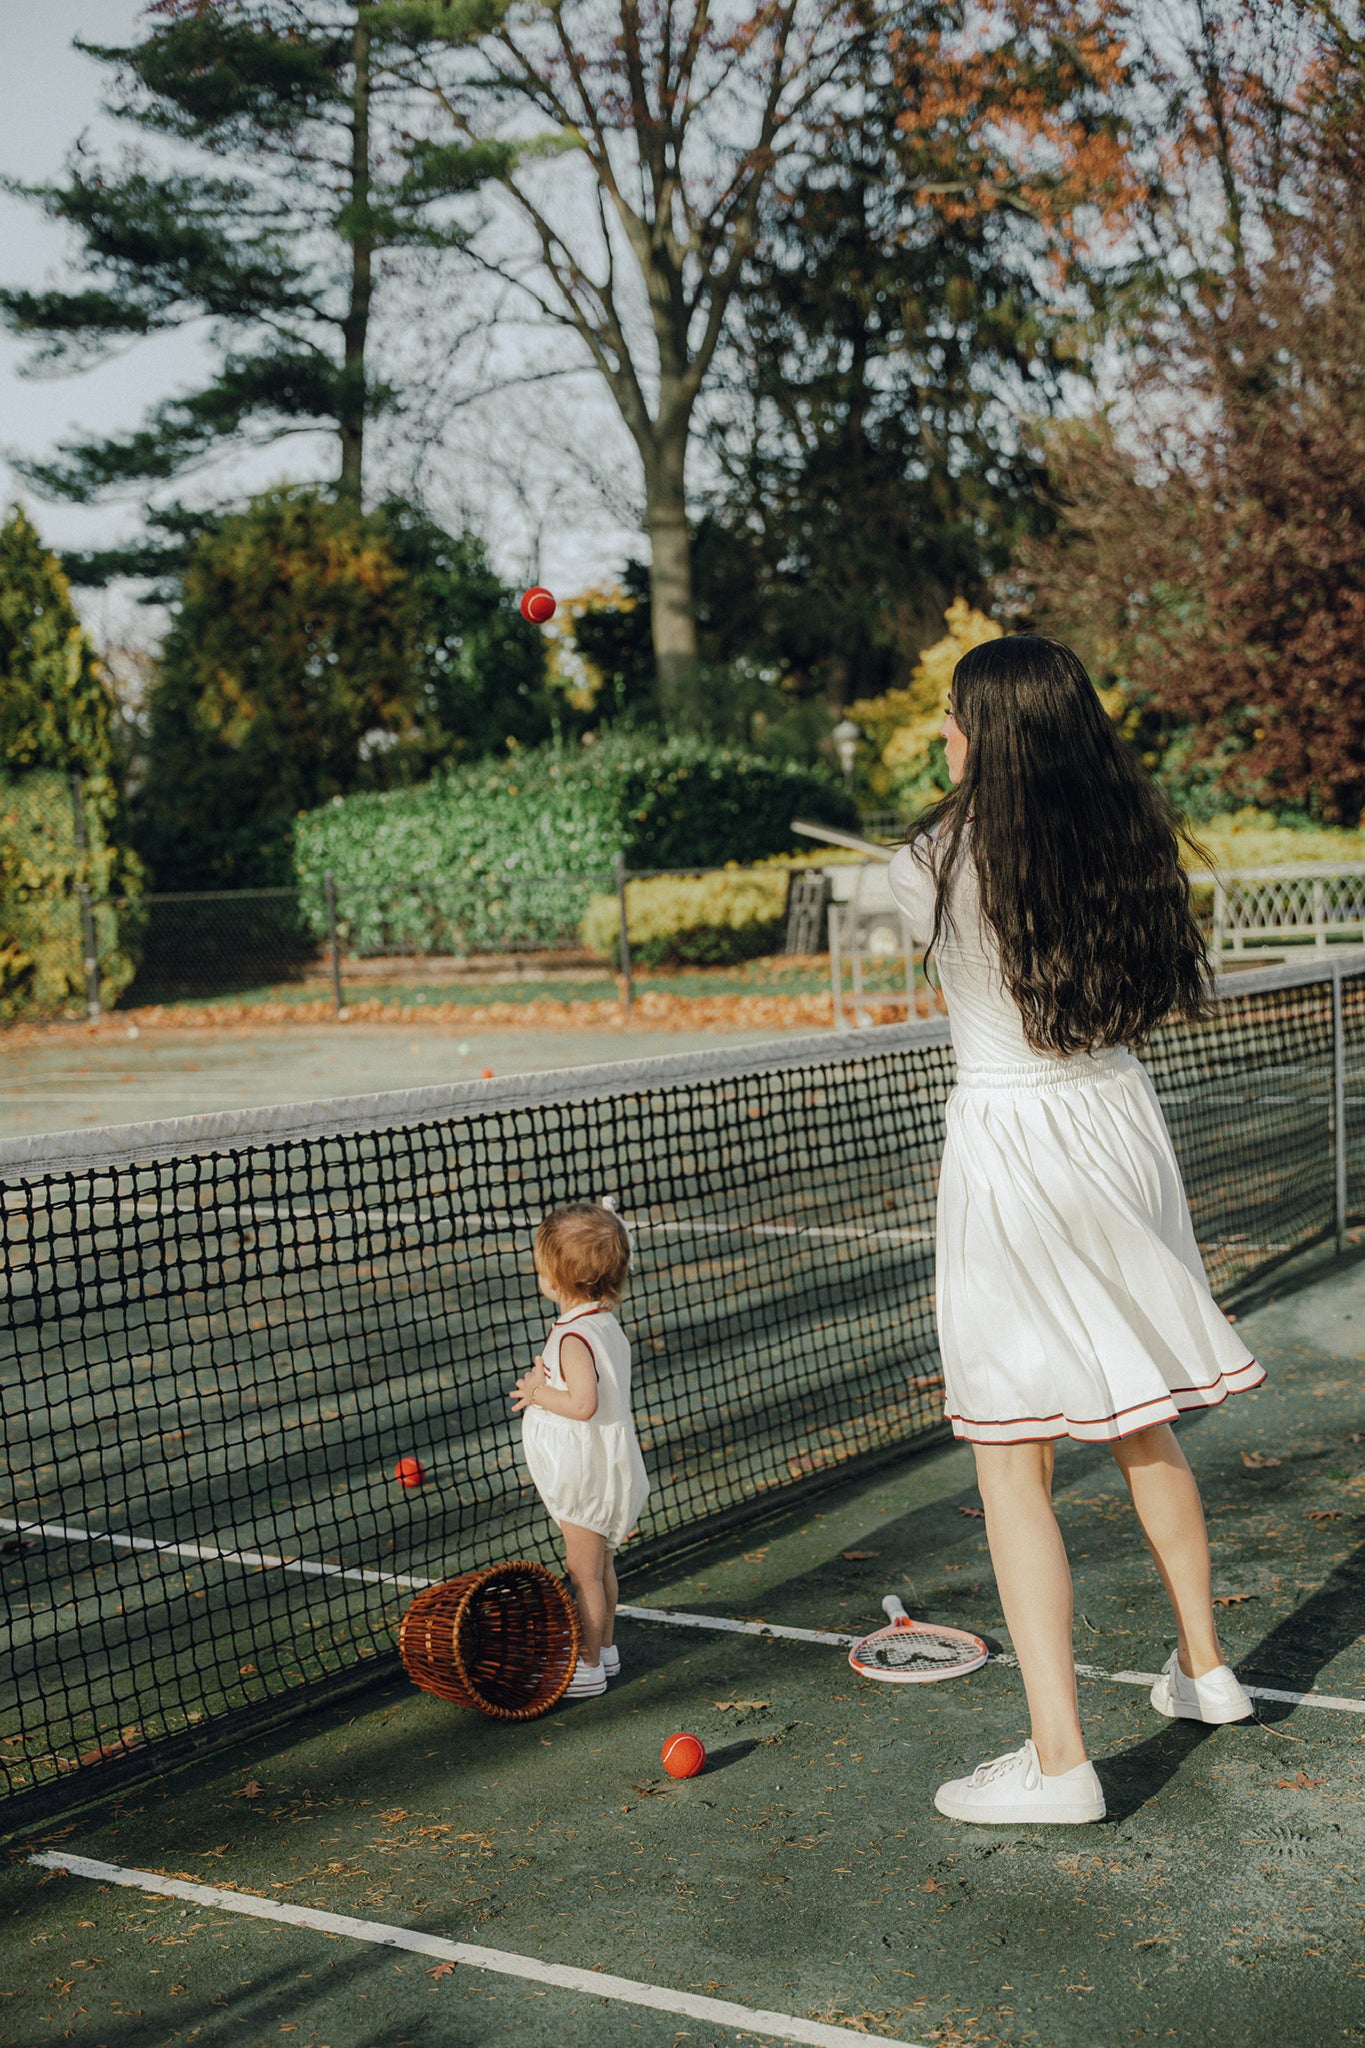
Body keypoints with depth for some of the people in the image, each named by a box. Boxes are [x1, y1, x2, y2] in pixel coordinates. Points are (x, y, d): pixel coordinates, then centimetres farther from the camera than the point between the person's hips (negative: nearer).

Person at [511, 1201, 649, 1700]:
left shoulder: (574, 1338, -24)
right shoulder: (606, 1325, 5)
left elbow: (583, 1403, -33)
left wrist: (537, 1393, -19)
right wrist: (547, 1380, 3)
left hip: (585, 1476, -10)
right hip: (604, 1470, 10)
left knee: (584, 1571, 0)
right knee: (599, 1564, 20)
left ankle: (587, 1668, 8)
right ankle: (604, 1648, 32)